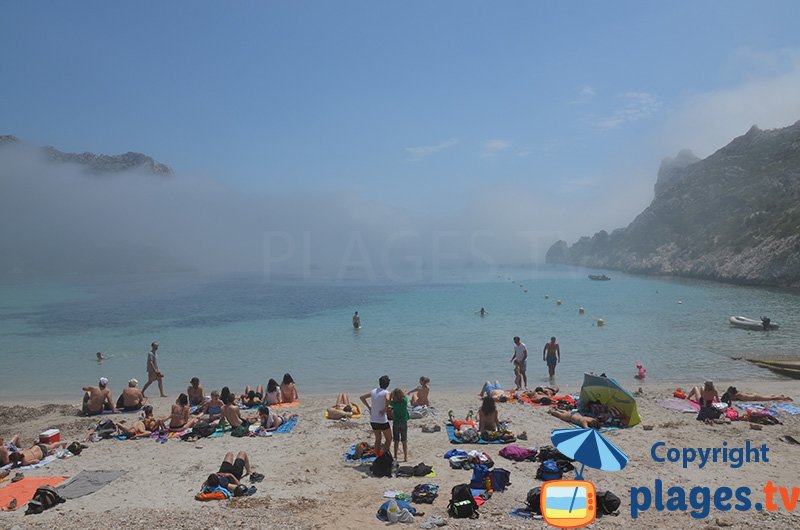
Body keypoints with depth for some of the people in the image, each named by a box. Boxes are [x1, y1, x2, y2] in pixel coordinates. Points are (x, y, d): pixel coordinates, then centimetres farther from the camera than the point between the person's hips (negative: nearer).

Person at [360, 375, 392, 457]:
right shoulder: (386, 392, -12)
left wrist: (369, 407, 13)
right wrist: (384, 410, -20)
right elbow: (387, 400, -34)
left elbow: (362, 397, 14)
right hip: (382, 420, -6)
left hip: (373, 420, 6)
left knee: (378, 439, 19)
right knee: (388, 439, 10)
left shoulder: (373, 391, 7)